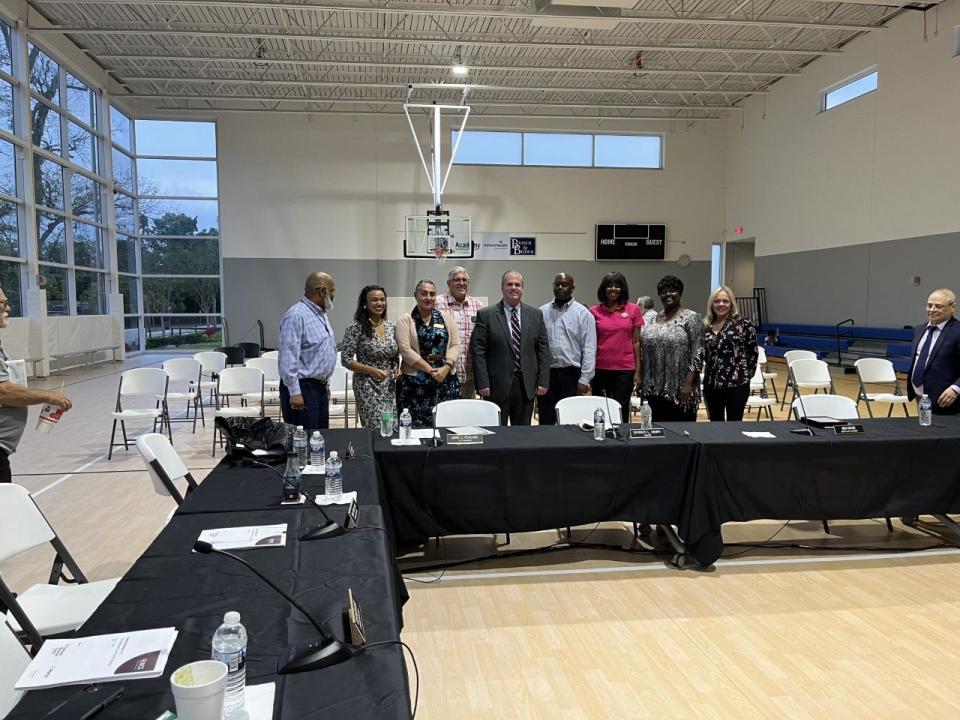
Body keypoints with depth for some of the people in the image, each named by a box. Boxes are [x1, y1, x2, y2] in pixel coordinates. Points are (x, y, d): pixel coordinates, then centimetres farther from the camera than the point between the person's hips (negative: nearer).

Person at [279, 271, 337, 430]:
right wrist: (294, 392, -23)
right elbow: (288, 358, -21)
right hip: (302, 388, -9)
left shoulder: (322, 314, 14)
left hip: (320, 387, 9)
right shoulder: (296, 316, -16)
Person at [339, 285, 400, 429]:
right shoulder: (356, 328, -9)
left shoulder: (392, 327, 8)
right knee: (377, 429, -9)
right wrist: (372, 370, -17)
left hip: (390, 385, 6)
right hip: (367, 386, -5)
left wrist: (396, 367, 0)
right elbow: (346, 360, -9)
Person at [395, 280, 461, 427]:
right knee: (416, 425, -3)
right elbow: (405, 350, -8)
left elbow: (455, 345, 6)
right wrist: (431, 370, -12)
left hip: (445, 380, 3)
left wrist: (446, 367, -11)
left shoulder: (445, 318, 12)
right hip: (414, 382, -3)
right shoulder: (405, 320, 2)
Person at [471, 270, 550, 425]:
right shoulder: (486, 315, -2)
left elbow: (543, 349, 8)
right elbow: (478, 350, -5)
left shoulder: (535, 315, 8)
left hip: (527, 385, 3)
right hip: (497, 385, -3)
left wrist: (543, 381, 1)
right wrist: (482, 383, -11)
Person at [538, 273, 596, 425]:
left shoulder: (583, 313, 1)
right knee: (546, 422, 6)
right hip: (546, 373, 2)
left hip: (571, 374, -2)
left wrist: (584, 379, -9)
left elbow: (589, 349, -3)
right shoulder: (542, 312, 8)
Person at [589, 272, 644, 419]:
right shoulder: (594, 311, 3)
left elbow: (636, 342, 5)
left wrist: (638, 370, 2)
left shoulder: (633, 310, 3)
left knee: (621, 411, 2)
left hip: (625, 369, 0)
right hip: (600, 369, 1)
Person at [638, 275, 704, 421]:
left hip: (678, 390, -5)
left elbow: (697, 353, -9)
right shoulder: (654, 318, 13)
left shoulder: (690, 317, -4)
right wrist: (642, 378, 11)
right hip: (655, 389, 5)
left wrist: (688, 383, -15)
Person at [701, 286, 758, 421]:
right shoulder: (705, 326, 8)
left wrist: (747, 374, -1)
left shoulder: (742, 324, -4)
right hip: (711, 384, 4)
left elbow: (753, 352, -1)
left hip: (737, 384, -4)